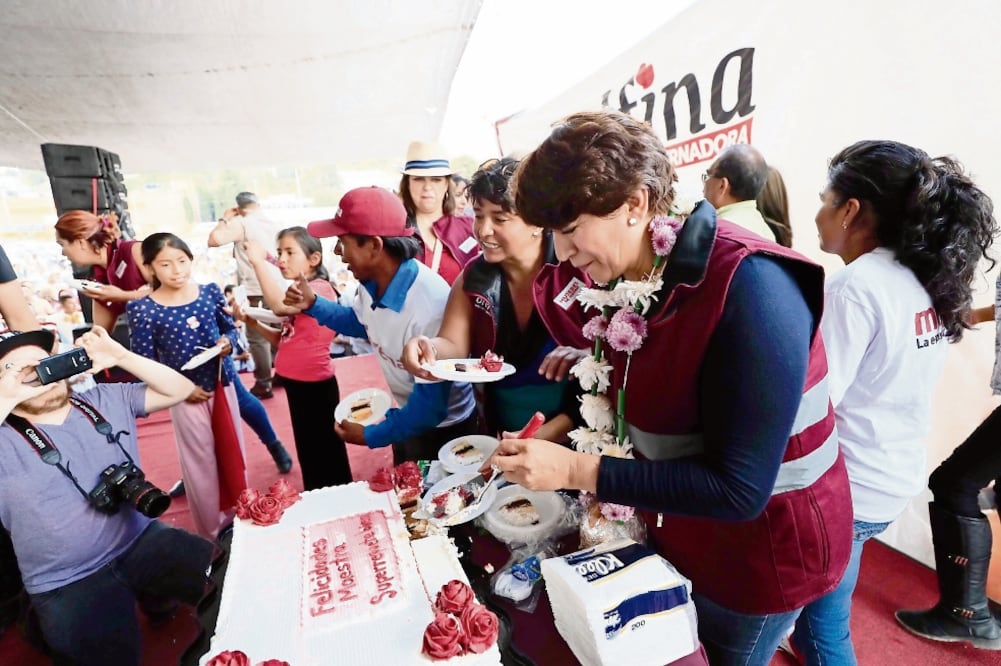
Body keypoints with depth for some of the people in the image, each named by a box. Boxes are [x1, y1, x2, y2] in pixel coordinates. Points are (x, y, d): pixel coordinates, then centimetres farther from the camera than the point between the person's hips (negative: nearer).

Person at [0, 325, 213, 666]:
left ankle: (156, 596, 16)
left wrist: (121, 357, -10)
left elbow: (179, 390, 2)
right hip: (68, 585, -3)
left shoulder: (106, 400, 5)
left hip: (143, 541, 3)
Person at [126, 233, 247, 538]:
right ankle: (213, 530, 27)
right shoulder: (143, 309, -11)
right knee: (201, 461, 8)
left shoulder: (211, 291, -3)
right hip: (186, 393, -3)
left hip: (223, 382, 3)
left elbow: (230, 327, 9)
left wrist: (227, 342, -13)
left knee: (234, 450, 14)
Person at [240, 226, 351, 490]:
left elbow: (279, 306, -36)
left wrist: (258, 262, -28)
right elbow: (284, 341, 16)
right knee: (308, 452, 23)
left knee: (327, 455, 5)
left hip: (315, 384, -10)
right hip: (295, 382, 10)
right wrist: (252, 323, 2)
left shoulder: (320, 288, -17)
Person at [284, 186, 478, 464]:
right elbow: (363, 322, 13)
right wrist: (313, 304, -3)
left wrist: (372, 435, -17)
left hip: (443, 429, -7)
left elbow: (432, 403, -29)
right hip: (406, 417, 7)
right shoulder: (371, 282, -12)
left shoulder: (430, 305, -37)